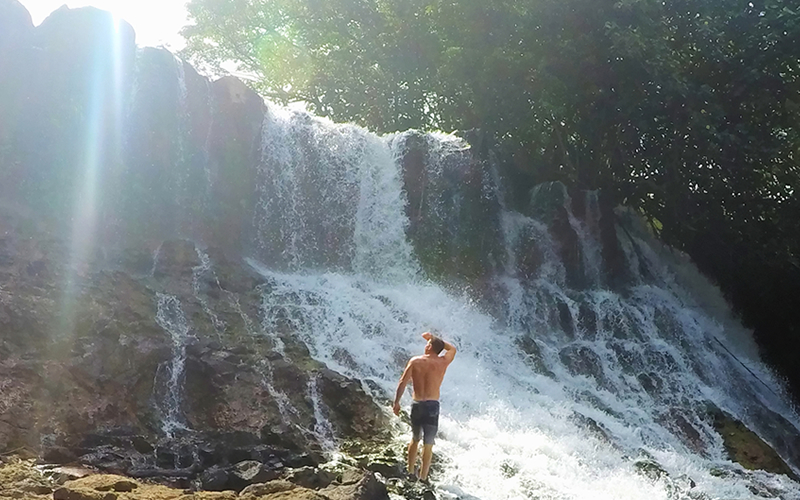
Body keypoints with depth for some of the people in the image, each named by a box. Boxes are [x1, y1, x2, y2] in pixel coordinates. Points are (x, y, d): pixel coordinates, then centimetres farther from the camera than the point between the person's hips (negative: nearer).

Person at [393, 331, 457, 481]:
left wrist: (396, 402, 4)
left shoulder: (415, 361, 1)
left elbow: (403, 382, -3)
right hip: (432, 405, -1)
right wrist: (434, 337, 27)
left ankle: (410, 472, 25)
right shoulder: (443, 362, 3)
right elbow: (452, 349, 25)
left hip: (417, 405, 1)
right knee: (428, 444, 6)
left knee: (414, 439, 20)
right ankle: (423, 477, 6)